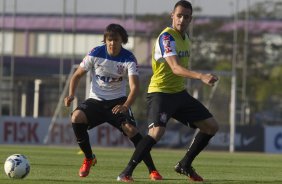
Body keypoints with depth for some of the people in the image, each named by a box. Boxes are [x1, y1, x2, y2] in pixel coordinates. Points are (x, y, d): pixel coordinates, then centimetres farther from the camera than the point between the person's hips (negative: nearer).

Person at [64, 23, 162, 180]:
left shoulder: (129, 59, -12)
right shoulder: (96, 53, -8)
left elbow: (134, 86, -20)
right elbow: (77, 75, 2)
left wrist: (125, 106, -38)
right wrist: (71, 95, -16)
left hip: (118, 102, -1)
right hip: (96, 100, 1)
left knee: (131, 129, -25)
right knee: (76, 117, -27)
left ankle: (152, 170, -14)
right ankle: (89, 158, -5)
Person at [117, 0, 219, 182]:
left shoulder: (185, 37, 9)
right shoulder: (167, 37, -19)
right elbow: (175, 68, -33)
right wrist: (201, 76, -46)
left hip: (179, 92, 9)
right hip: (160, 92, -9)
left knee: (211, 126, 8)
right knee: (157, 131, -30)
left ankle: (185, 165, 22)